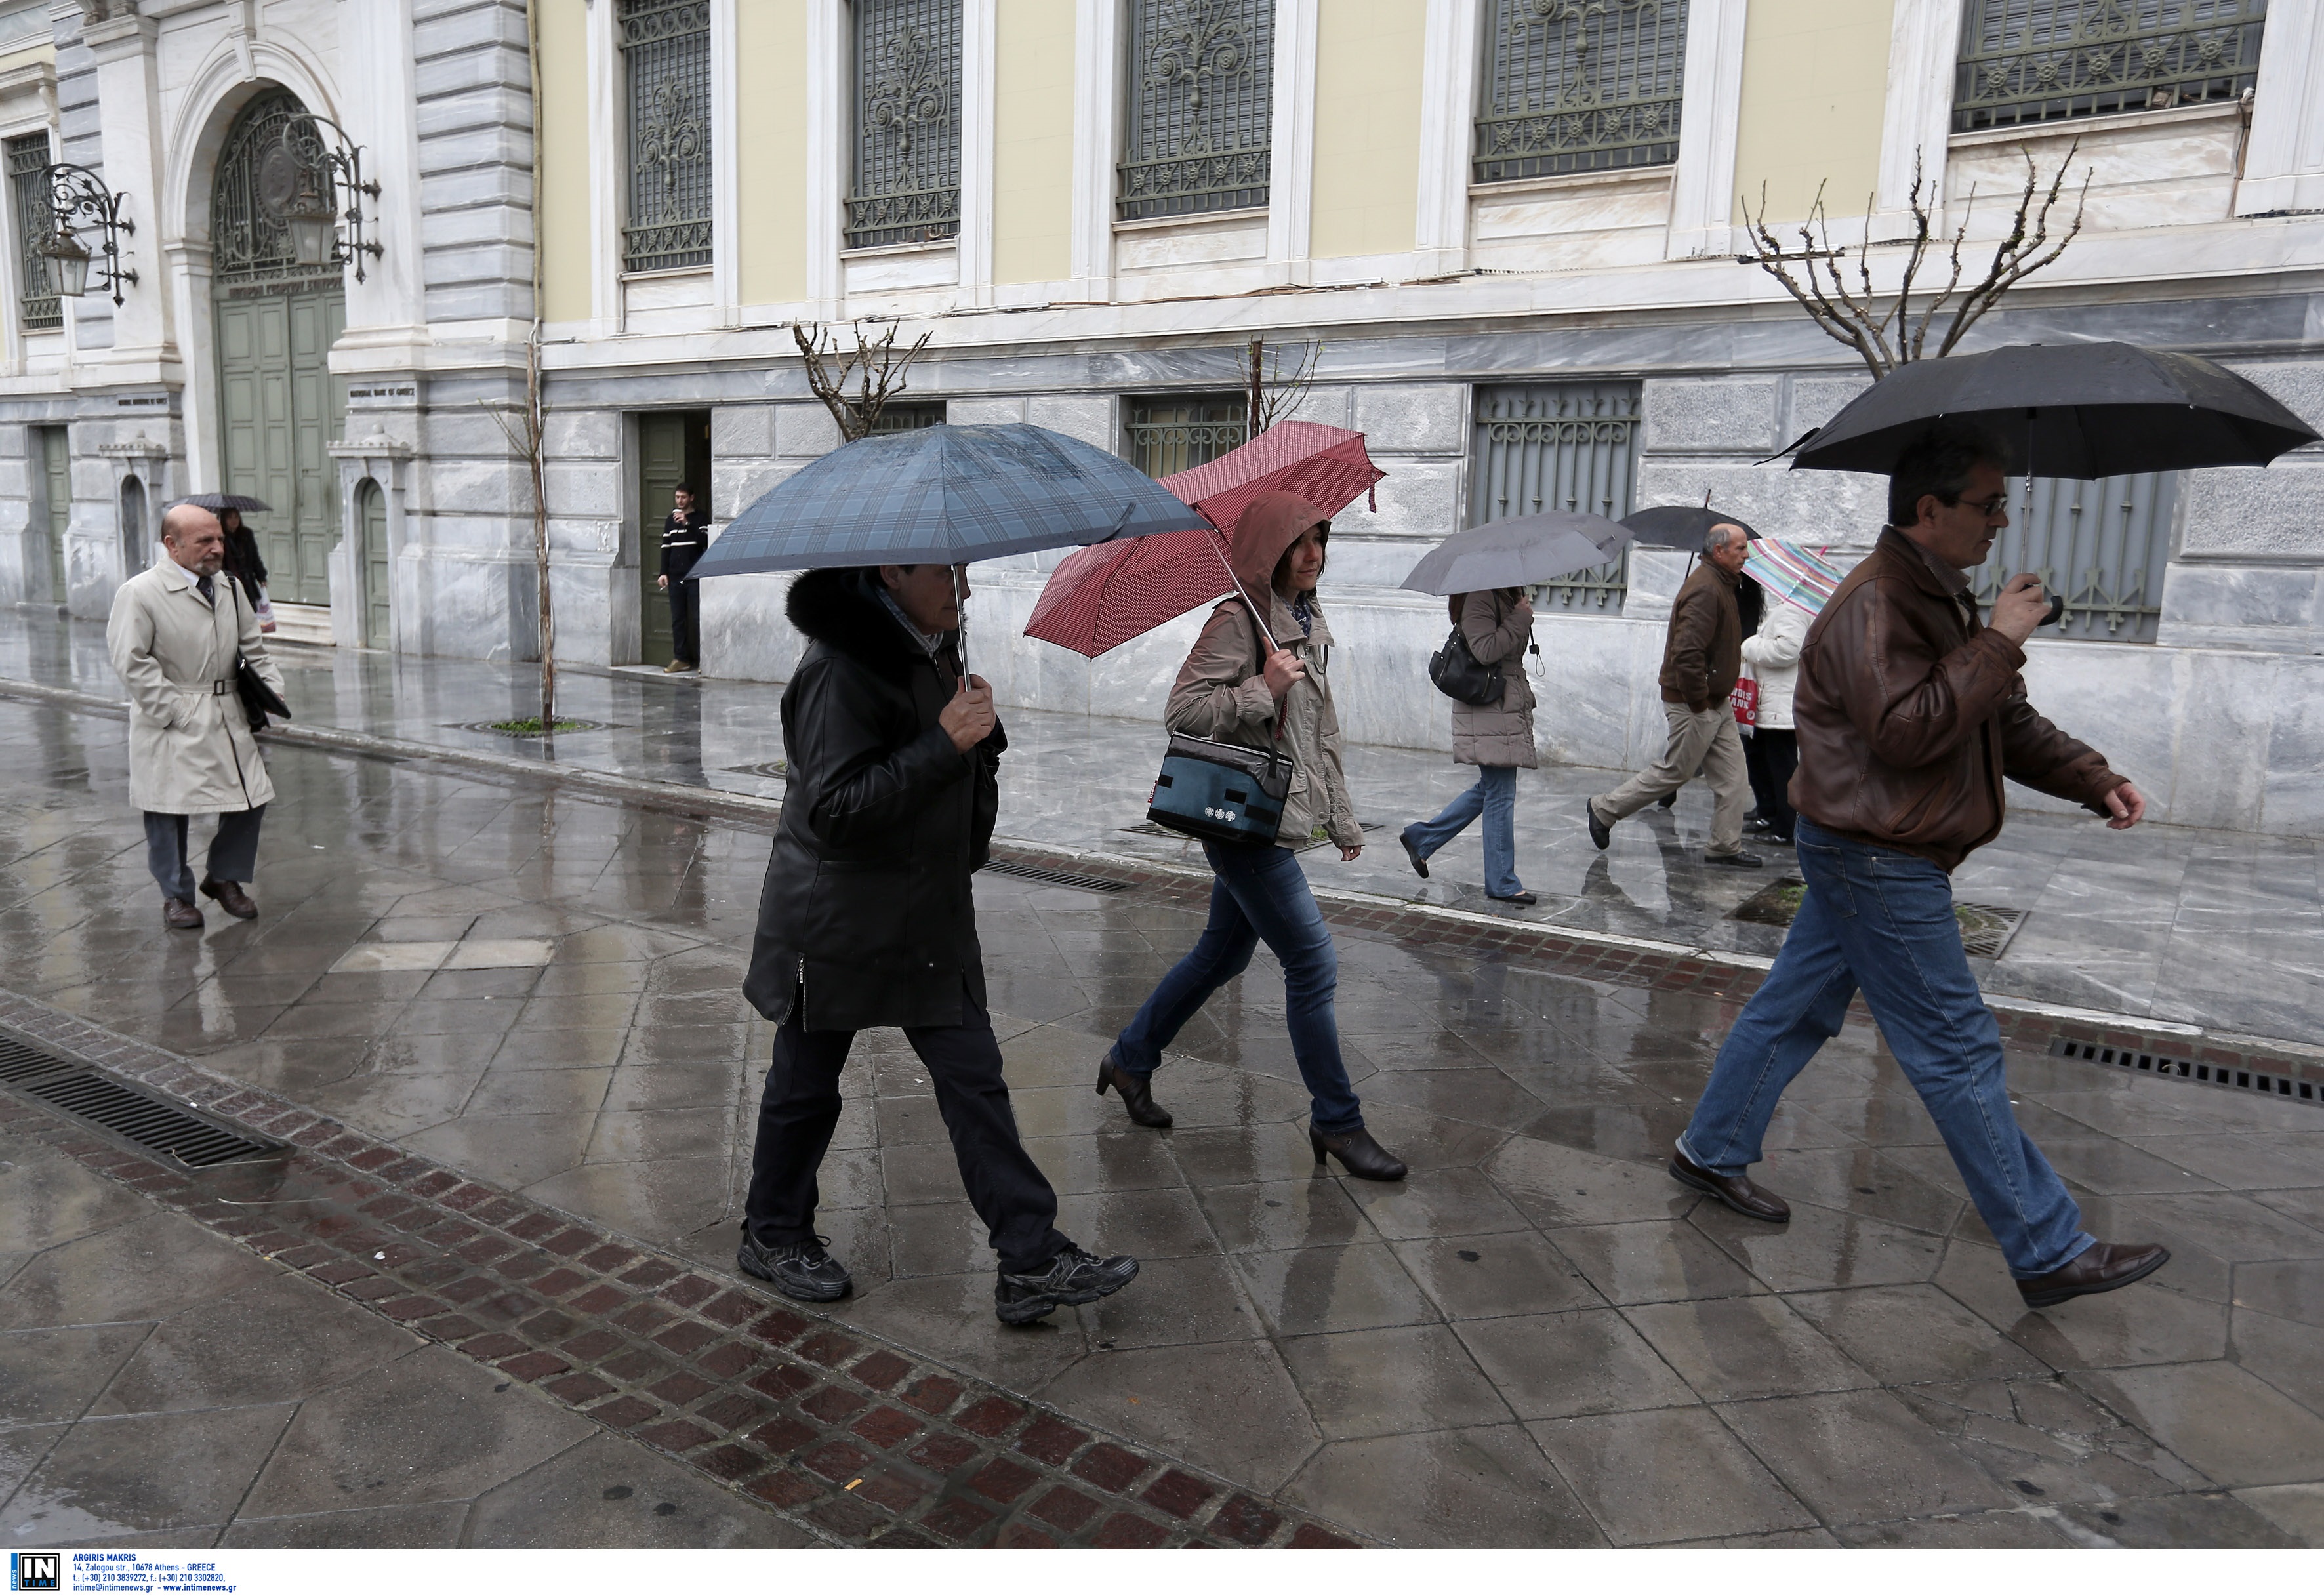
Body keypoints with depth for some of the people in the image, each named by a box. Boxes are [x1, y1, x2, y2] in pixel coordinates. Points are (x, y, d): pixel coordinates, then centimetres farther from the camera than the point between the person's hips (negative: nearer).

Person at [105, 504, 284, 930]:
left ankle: (223, 876, 28)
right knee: (169, 808, 4)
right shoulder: (139, 593, -11)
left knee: (250, 798, 6)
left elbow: (253, 649, 16)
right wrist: (173, 711, -16)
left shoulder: (230, 588, 8)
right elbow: (132, 663, -13)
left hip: (228, 716, 5)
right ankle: (177, 895, 22)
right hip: (172, 724, -5)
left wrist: (271, 690, 3)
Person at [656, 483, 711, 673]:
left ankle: (702, 659, -1)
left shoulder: (701, 517, 2)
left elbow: (705, 540, -13)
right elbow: (666, 548, 15)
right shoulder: (670, 520, 15)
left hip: (695, 576, -4)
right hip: (675, 577, 4)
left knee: (698, 618, -5)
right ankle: (681, 658, 9)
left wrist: (687, 524, -19)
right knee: (677, 619, 5)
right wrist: (663, 573, 8)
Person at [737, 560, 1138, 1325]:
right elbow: (834, 808, -27)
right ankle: (771, 1235, 35)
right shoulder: (842, 667, -21)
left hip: (928, 917, 8)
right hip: (836, 924, -8)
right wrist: (946, 743, -30)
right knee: (807, 1084, 11)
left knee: (974, 1079, 5)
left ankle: (1031, 1260, 10)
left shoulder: (935, 646, 7)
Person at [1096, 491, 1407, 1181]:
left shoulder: (1310, 625, 14)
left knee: (1223, 955, 18)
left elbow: (1322, 733, 21)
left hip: (1283, 817, 9)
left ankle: (1130, 1059, 35)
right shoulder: (1238, 621, -13)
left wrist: (1342, 816, 21)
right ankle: (1337, 1123, 7)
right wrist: (1264, 691, -22)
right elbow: (1181, 711, -17)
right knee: (1313, 964, -6)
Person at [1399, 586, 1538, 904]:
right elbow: (1486, 650, -25)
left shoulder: (1507, 597, 18)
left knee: (1490, 790, 16)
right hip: (1490, 712, -10)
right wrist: (1521, 618, -18)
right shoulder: (1479, 599, -13)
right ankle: (1502, 884, 3)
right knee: (1500, 795, -5)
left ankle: (1421, 838, 25)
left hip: (1508, 709, 10)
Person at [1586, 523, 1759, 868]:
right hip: (1694, 704, -10)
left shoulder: (1720, 584, 14)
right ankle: (1605, 809, 15)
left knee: (1730, 772, 9)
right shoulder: (1705, 589, -20)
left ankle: (1726, 847, 15)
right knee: (1674, 771, 1)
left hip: (1715, 703, 10)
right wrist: (1699, 701, -22)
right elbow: (1686, 652, -29)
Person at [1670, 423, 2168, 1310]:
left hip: (1871, 858, 10)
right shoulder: (1875, 605, -19)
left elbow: (2006, 721, 18)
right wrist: (1997, 643, -21)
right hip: (1878, 862, -10)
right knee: (1959, 1053, -3)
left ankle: (1712, 1152, 29)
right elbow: (1907, 729, -29)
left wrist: (2094, 781, 5)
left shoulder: (1942, 597, 15)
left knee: (1796, 1007, 17)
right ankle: (2049, 1254, 7)